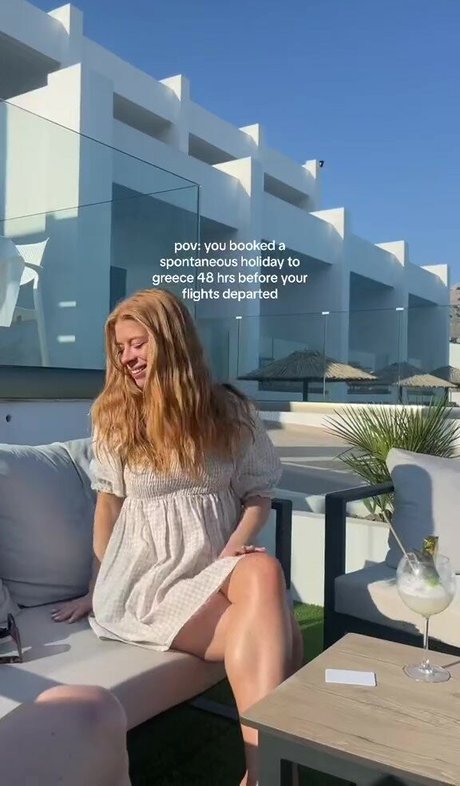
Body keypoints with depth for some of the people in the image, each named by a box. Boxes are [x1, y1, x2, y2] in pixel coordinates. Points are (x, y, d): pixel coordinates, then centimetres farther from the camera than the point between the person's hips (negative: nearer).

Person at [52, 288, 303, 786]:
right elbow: (109, 503, 9)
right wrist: (96, 590, 9)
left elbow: (258, 493, 8)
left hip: (220, 566, 2)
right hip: (149, 576, -2)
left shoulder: (231, 412, 5)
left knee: (264, 571, -35)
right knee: (276, 638, -28)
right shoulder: (115, 414, 5)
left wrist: (235, 552, -11)